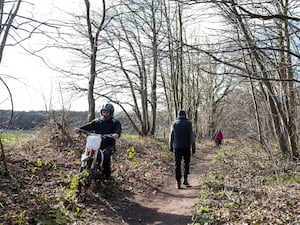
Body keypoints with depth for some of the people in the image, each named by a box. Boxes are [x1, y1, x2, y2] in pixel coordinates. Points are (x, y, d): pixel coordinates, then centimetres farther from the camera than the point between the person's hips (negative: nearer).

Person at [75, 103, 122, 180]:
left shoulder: (115, 122, 6)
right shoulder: (97, 121, 16)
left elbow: (118, 129, -13)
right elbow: (89, 126, 1)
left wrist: (116, 134, -37)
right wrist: (80, 128, -17)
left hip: (109, 145, -3)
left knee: (106, 154, -29)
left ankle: (107, 174, -16)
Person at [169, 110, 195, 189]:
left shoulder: (174, 123, 3)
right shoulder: (188, 123, -1)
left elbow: (171, 136, 4)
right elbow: (192, 136, -4)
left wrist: (170, 146, 12)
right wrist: (193, 147, 0)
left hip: (177, 147, 1)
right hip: (186, 147, -1)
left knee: (177, 164, 4)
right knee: (186, 163, 17)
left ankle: (178, 183, 2)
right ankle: (185, 179, 11)